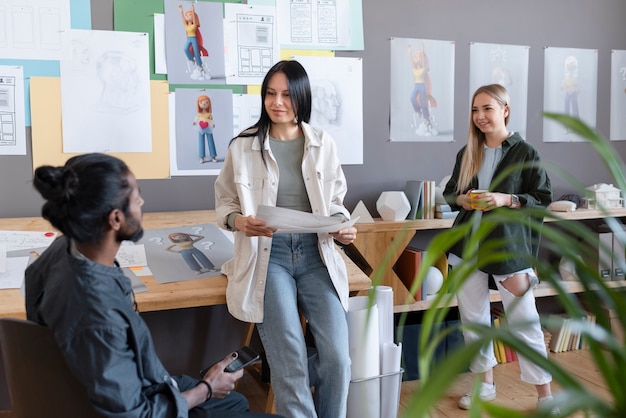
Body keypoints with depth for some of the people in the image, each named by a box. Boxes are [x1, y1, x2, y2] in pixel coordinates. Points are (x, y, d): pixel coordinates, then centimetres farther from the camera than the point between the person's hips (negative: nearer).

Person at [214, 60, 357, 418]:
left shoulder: (324, 144, 7)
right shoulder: (242, 146, 2)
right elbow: (225, 204, 9)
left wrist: (343, 225, -7)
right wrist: (238, 220, -13)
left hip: (315, 253, 2)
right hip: (267, 255, -1)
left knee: (337, 357, -11)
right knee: (290, 364, -15)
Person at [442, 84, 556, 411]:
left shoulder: (524, 152, -4)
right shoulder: (467, 153, 10)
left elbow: (543, 200, -4)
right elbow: (450, 192, 17)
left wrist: (506, 199, -19)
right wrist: (461, 199, -5)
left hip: (510, 246, -5)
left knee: (525, 322, -1)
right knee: (473, 319, 11)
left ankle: (544, 393, 15)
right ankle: (486, 383, 28)